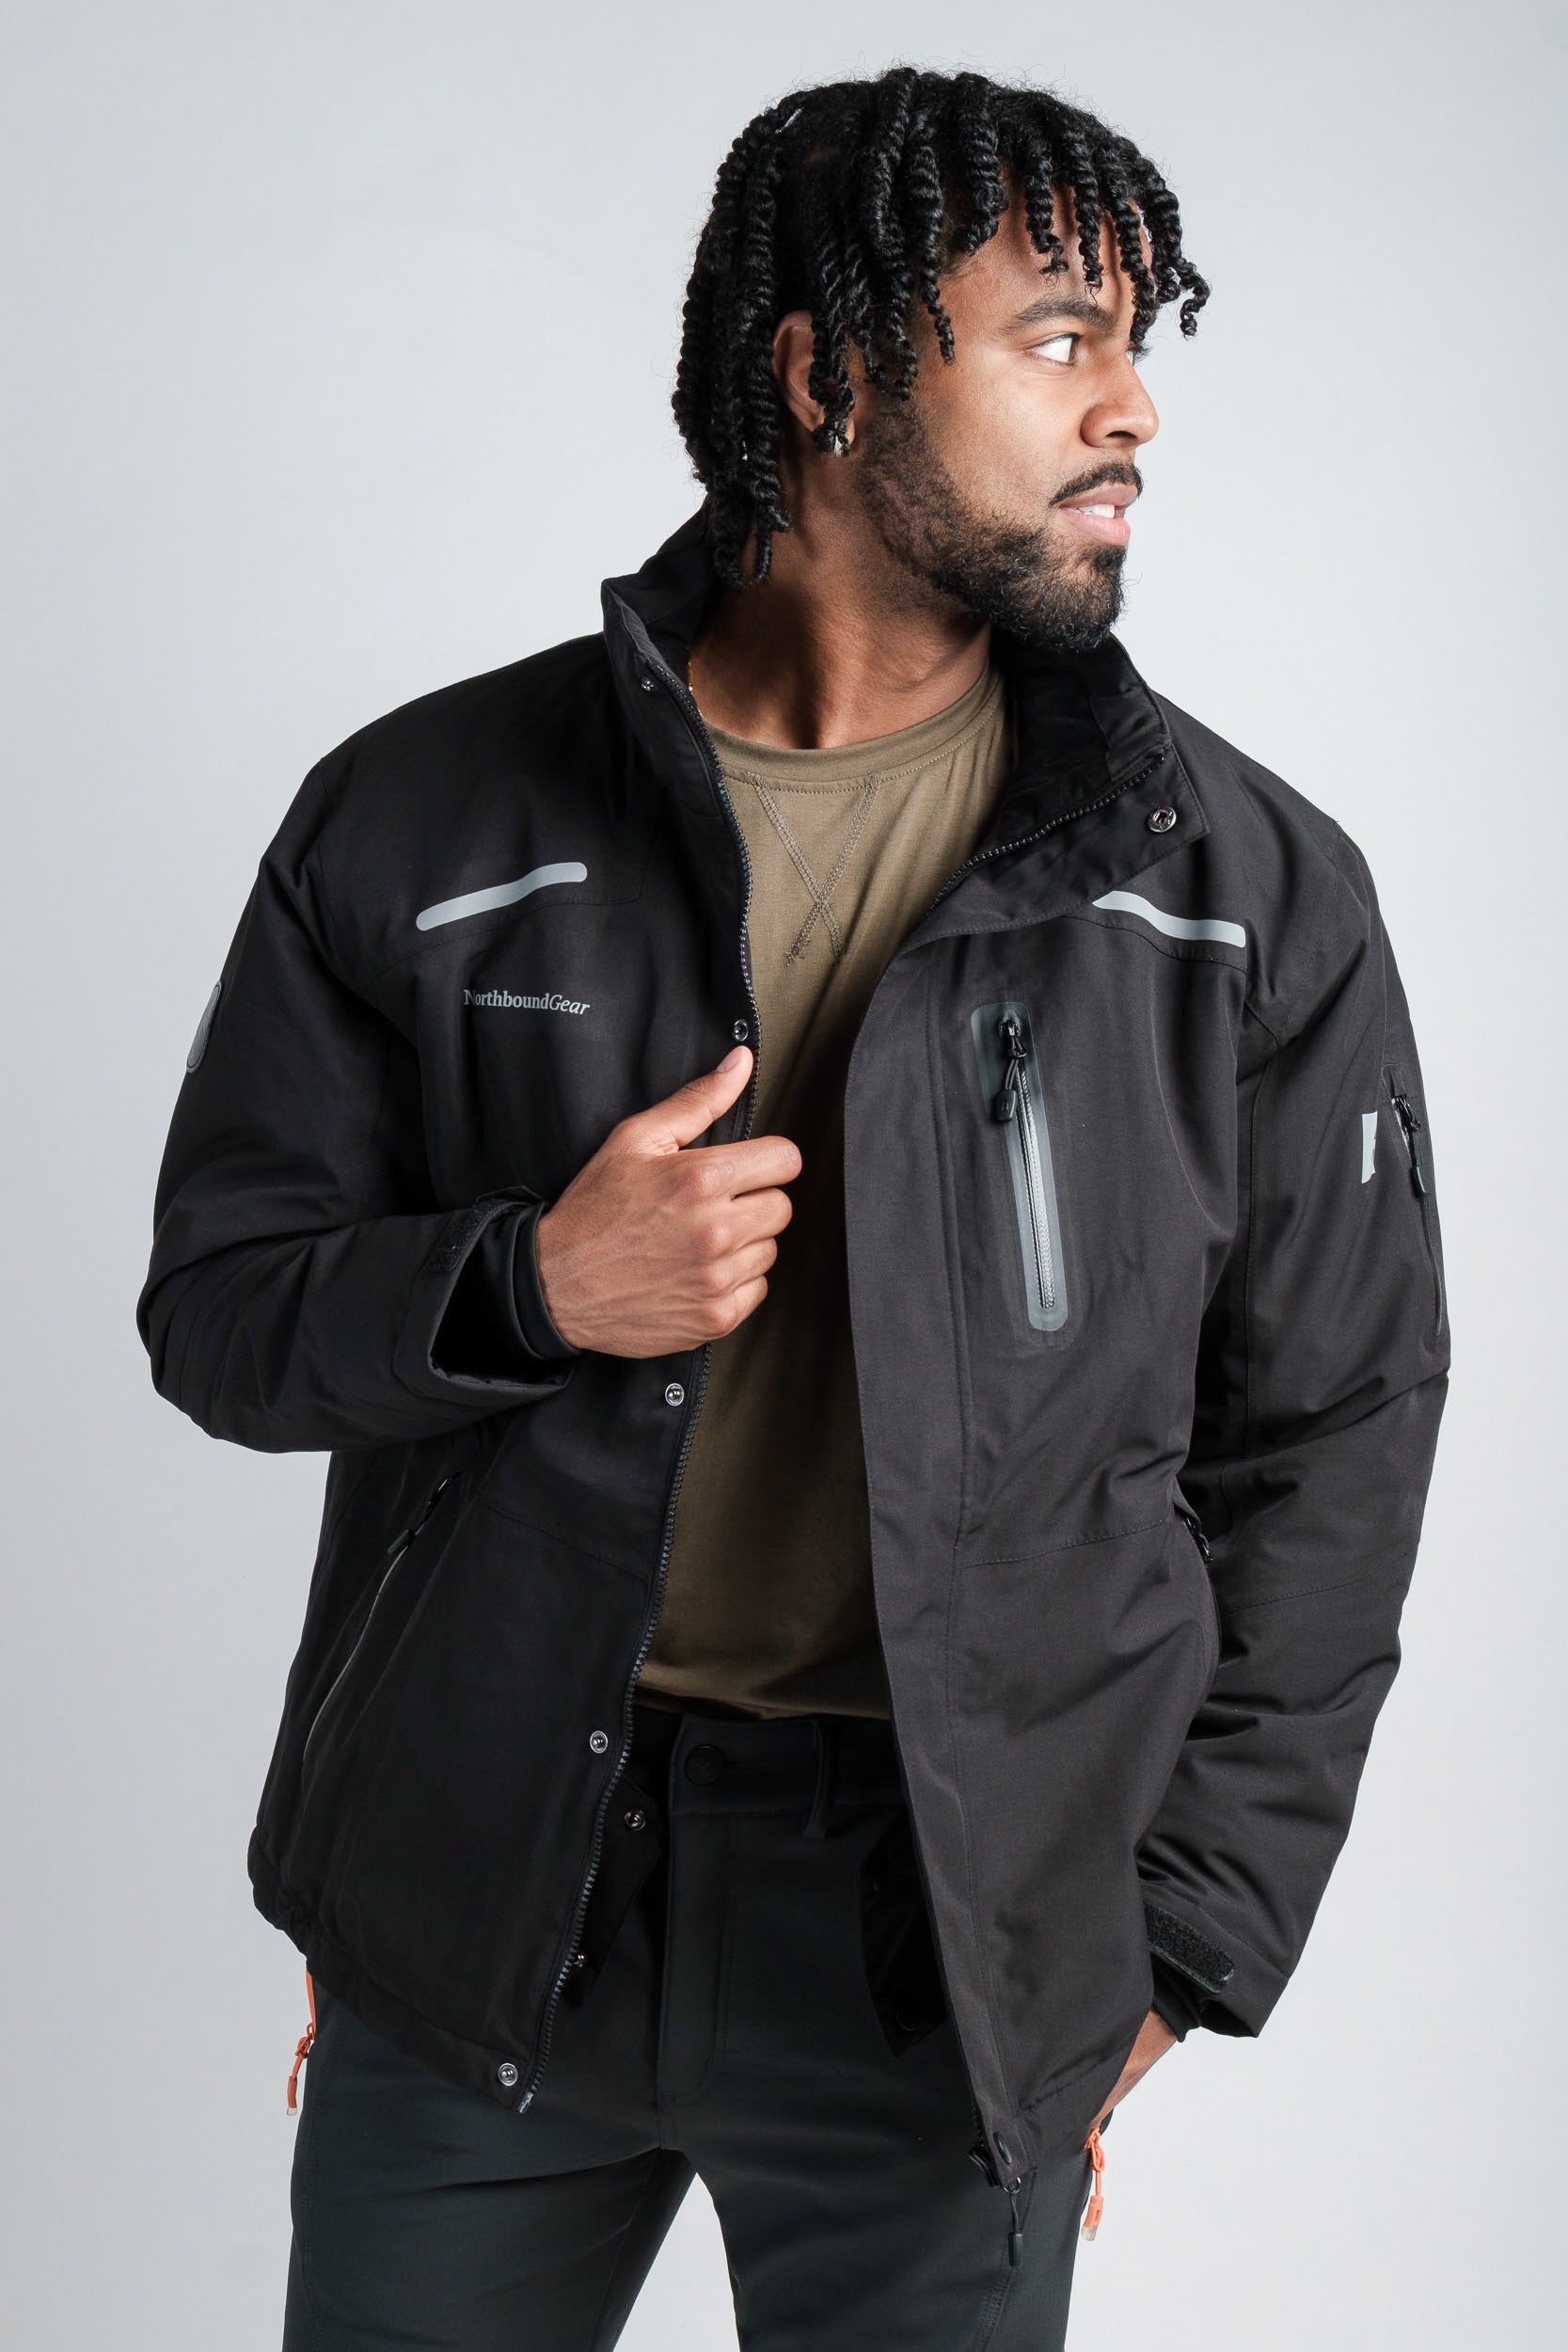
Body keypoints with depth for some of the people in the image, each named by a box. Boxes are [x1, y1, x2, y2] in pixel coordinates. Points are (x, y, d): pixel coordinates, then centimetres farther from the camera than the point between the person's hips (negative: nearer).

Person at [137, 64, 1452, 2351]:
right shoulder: (424, 818, -2)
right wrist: (528, 1287, -17)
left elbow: (1327, 1450, 3)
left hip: (954, 1947, 0)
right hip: (481, 1904, 1)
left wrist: (1173, 1945, 0)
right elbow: (221, 1300, 3)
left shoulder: (1254, 893, -2)